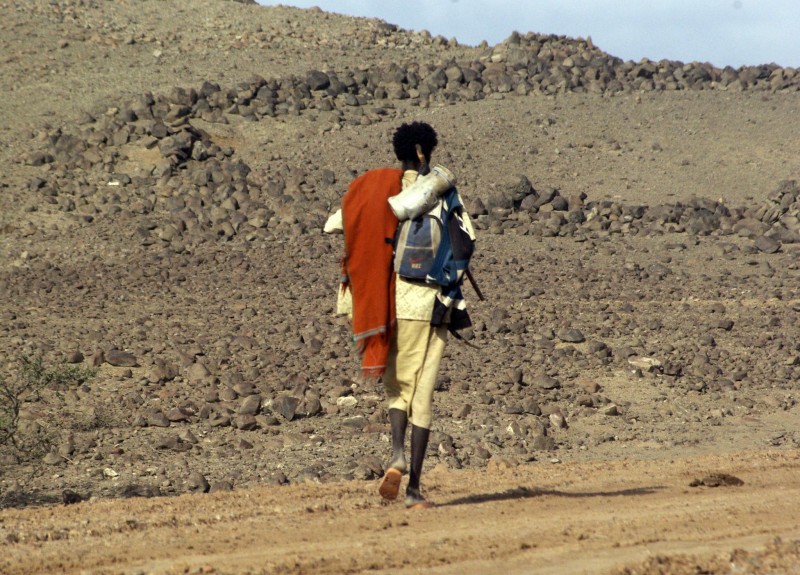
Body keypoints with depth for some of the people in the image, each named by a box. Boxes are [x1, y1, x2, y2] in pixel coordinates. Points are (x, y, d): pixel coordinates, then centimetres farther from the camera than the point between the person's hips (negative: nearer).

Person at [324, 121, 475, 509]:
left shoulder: (373, 191, 6)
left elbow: (332, 225, 5)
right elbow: (466, 237, -13)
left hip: (384, 302, 3)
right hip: (427, 302, -3)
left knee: (397, 384, 18)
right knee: (421, 393, 3)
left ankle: (397, 454, -10)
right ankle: (414, 488, 1)